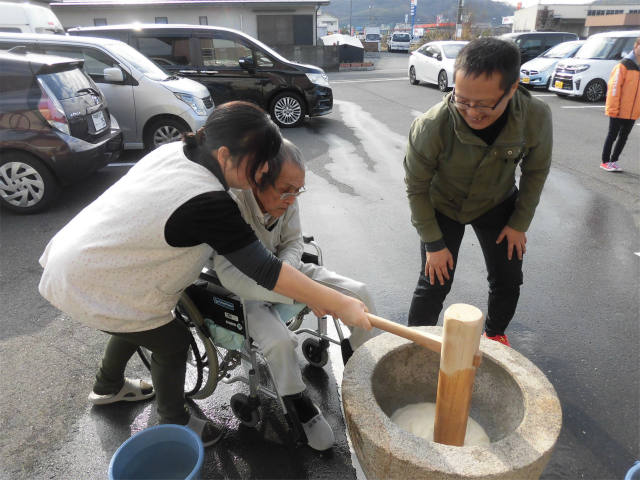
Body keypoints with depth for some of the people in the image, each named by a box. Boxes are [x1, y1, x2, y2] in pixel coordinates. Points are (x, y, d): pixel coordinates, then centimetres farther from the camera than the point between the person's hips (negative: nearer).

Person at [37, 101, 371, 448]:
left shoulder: (179, 149, -7)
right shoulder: (207, 203, -33)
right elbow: (263, 270, -31)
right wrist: (339, 304, -26)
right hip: (91, 285, -8)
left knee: (138, 325, 29)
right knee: (172, 342, 8)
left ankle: (108, 387, 56)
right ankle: (175, 426, 32)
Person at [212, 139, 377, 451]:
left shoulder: (286, 198, -13)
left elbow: (292, 242, 4)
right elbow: (230, 275, -34)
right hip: (243, 288, -5)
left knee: (360, 293, -7)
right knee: (278, 341, -33)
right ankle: (300, 406, -1)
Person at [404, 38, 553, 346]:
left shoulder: (537, 117, -28)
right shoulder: (430, 127, -36)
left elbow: (536, 171, -7)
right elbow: (416, 188, -20)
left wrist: (520, 223, -3)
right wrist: (433, 243, -16)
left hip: (497, 204, 3)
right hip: (442, 206, -2)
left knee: (508, 281, 10)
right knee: (435, 284, -3)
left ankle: (495, 335, 40)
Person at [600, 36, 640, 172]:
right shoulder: (624, 65, -10)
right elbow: (614, 88, -13)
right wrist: (613, 109, -15)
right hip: (619, 111, -6)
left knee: (624, 137, 10)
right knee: (612, 136, 3)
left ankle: (614, 160, 21)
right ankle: (605, 161, 13)